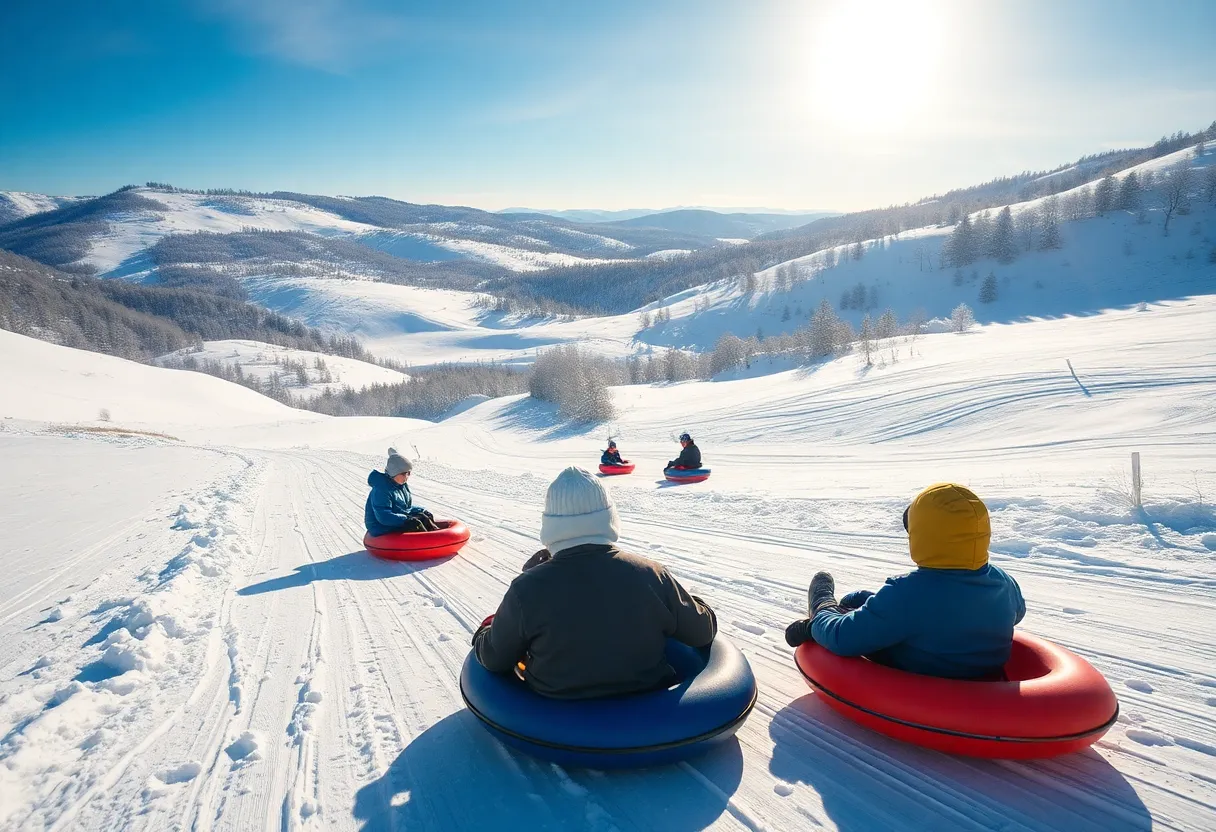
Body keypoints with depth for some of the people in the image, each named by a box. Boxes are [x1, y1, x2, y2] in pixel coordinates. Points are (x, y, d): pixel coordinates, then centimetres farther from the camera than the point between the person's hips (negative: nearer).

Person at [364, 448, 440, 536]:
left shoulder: (403, 485, 8)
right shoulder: (381, 490, -22)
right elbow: (384, 517, -29)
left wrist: (422, 511, 2)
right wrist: (407, 520, -32)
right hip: (383, 529, -9)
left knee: (423, 517, -5)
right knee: (415, 523, -24)